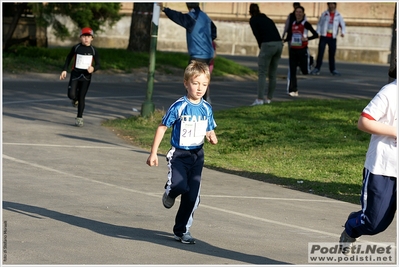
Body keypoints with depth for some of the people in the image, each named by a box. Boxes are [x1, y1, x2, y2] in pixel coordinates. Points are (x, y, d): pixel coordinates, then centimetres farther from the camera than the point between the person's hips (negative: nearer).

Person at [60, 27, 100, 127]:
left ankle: (79, 118, 11)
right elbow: (68, 58, 10)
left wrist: (93, 68, -19)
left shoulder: (93, 50, -1)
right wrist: (65, 70, 2)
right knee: (71, 95, -12)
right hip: (75, 74, 0)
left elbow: (98, 64, 4)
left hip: (86, 76, 0)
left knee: (81, 97, 1)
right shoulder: (76, 48, -2)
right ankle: (75, 99, 26)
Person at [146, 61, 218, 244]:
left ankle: (182, 230, 22)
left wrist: (212, 138, -10)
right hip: (178, 154, -5)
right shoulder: (179, 107, -12)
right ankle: (170, 192, 10)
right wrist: (153, 153, -6)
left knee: (192, 196, 5)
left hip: (197, 155, 5)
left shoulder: (206, 109, 2)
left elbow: (209, 131, 15)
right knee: (180, 186, -28)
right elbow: (162, 127, -5)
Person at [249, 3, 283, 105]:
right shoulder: (267, 19, 27)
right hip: (279, 44, 6)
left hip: (268, 45, -6)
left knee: (262, 74, -4)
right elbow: (275, 33, 19)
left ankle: (260, 99, -14)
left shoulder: (253, 20, 8)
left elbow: (258, 35, -2)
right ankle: (269, 98, 19)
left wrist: (261, 48, 9)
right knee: (272, 74, 14)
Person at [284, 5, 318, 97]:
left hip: (302, 50, -4)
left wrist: (307, 38, -26)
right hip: (293, 50, 4)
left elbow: (316, 35, -11)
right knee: (292, 71, 0)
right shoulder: (292, 24, 9)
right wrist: (283, 40, -1)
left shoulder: (305, 24, -6)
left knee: (305, 71, -7)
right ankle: (292, 90, 4)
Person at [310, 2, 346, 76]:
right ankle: (317, 69, -2)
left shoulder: (338, 15, 7)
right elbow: (319, 24, 7)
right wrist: (317, 33, -6)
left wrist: (343, 32, -16)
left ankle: (333, 70, 11)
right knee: (320, 53, -5)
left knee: (332, 54, 4)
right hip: (324, 36, -1)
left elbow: (342, 24, 3)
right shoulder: (324, 14, 5)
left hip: (333, 37, 1)